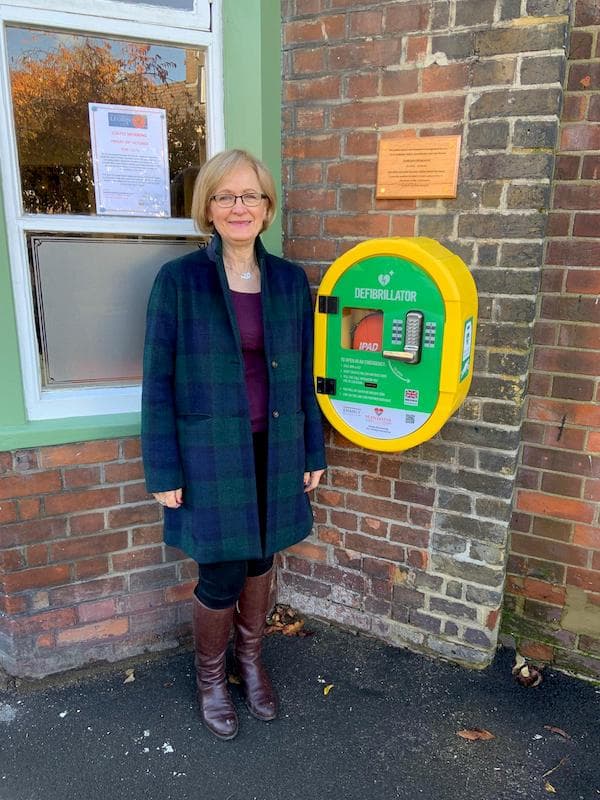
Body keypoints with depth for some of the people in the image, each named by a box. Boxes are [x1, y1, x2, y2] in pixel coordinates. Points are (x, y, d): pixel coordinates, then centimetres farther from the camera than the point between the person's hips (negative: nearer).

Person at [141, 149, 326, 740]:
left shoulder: (290, 281, 2)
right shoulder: (178, 280, -9)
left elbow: (302, 375, 7)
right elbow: (158, 381, -7)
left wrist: (312, 452, 8)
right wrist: (164, 471, -8)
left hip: (274, 450, 4)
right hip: (211, 453, -3)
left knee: (260, 559, 18)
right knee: (221, 576, 5)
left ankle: (250, 659, 45)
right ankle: (209, 676, 36)